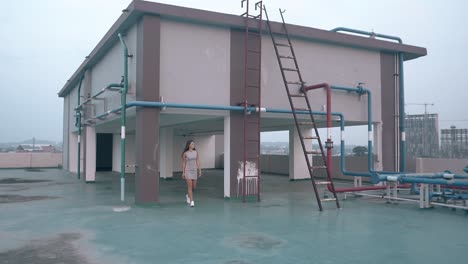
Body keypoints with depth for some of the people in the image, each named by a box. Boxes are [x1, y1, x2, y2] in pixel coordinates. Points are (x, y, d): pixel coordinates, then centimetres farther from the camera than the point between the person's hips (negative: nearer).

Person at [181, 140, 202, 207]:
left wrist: (200, 171, 0)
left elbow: (198, 162, 4)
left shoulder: (196, 152, 3)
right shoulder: (185, 153, -6)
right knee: (190, 186, -10)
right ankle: (192, 201, -7)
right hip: (187, 171, -4)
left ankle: (188, 195, 38)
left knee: (194, 187, 9)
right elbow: (183, 163, -3)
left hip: (194, 171, 4)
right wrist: (183, 173, -6)